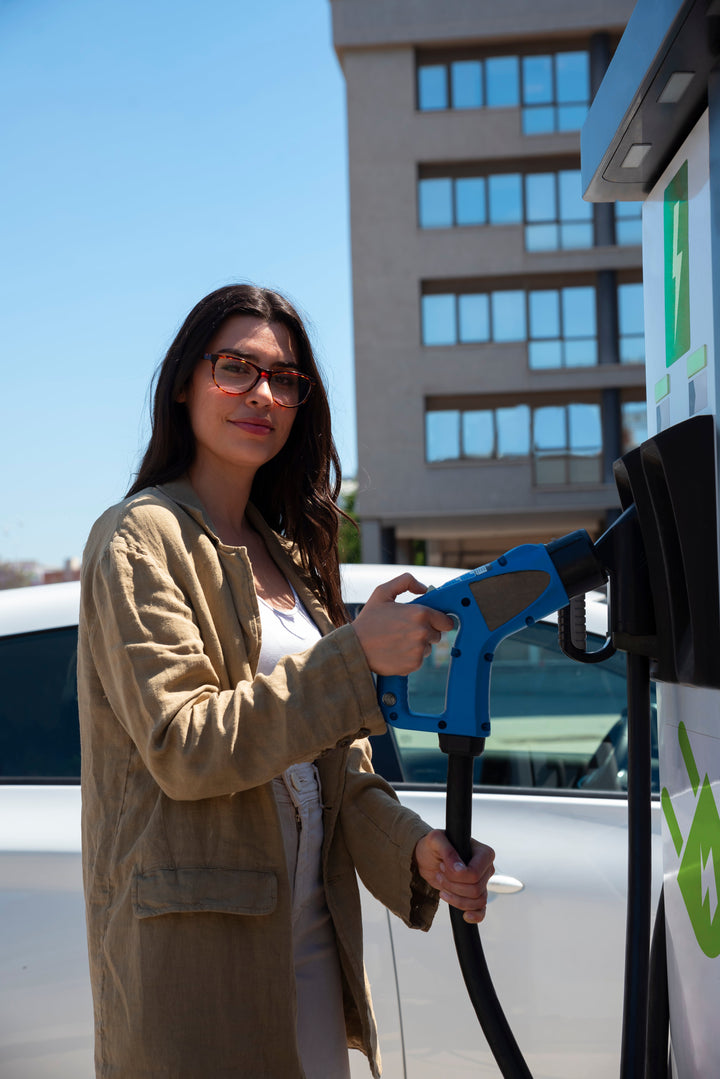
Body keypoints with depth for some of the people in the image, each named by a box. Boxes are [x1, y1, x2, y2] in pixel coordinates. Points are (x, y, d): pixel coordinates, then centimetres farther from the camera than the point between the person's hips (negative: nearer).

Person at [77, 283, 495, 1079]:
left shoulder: (284, 554, 15)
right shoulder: (144, 537, -8)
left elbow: (337, 765, 12)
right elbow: (182, 749, -18)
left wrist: (411, 848, -6)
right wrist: (357, 656, -23)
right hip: (195, 945, -7)